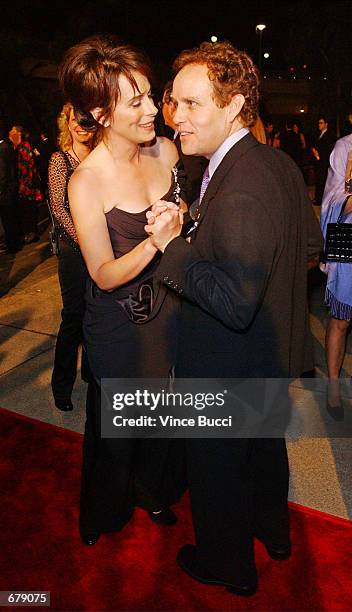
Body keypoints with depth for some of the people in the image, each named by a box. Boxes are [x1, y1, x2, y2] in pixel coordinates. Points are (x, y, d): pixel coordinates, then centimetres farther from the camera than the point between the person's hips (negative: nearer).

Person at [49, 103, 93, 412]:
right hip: (74, 249, -4)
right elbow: (59, 208, -7)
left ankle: (92, 369, 33)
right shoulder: (60, 159, -2)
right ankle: (62, 384, 18)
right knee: (74, 314, 0)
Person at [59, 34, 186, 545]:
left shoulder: (165, 150, -9)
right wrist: (155, 241, -36)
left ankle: (152, 489, 52)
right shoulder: (86, 182, -25)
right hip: (118, 324, -4)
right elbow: (105, 275, -23)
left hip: (167, 306, 5)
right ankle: (105, 509, 49)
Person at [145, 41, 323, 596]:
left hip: (228, 373, -9)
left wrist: (173, 246, -28)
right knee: (265, 445, 30)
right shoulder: (280, 163, -3)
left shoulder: (237, 193, -33)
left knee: (217, 470, 16)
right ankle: (273, 530, 56)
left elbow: (236, 304, -34)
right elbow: (311, 242, 9)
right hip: (276, 352, 9)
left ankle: (228, 565, 43)